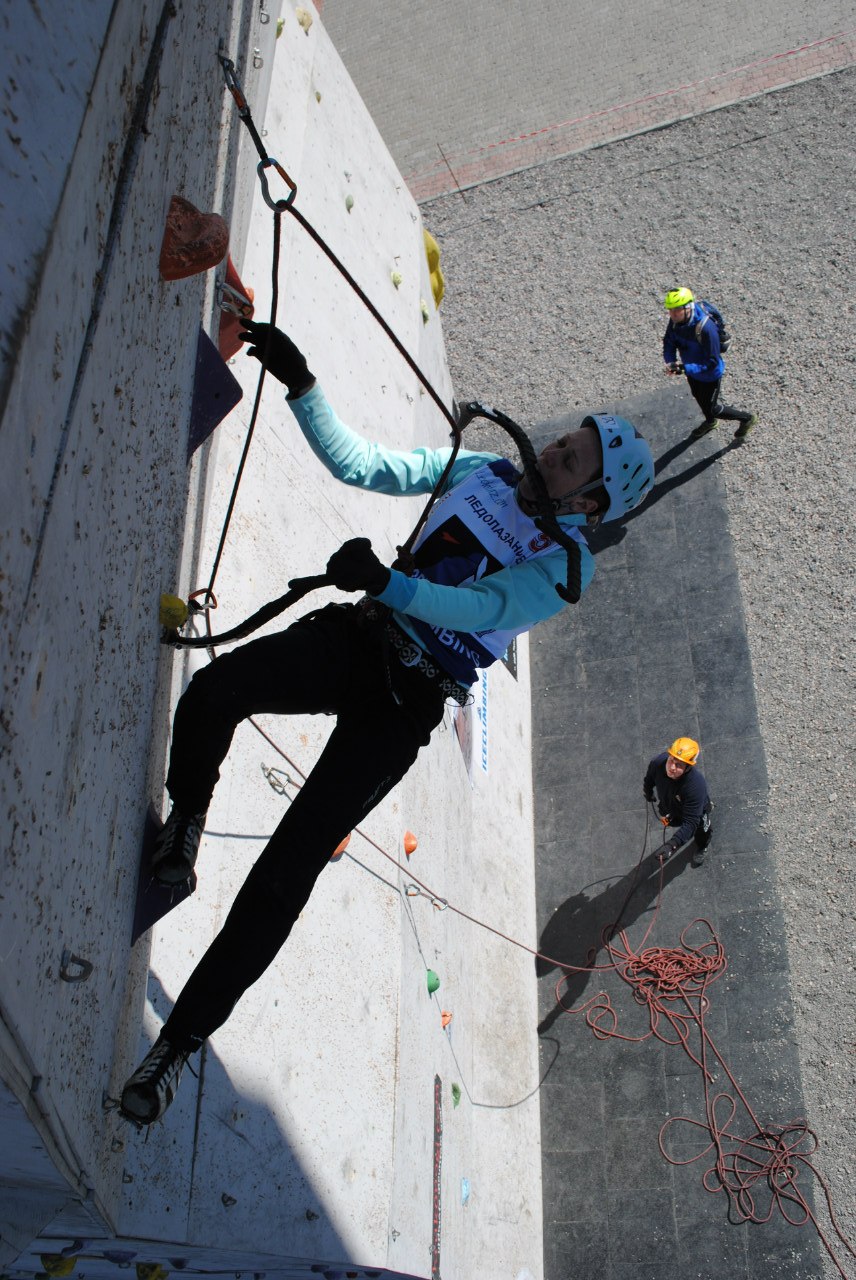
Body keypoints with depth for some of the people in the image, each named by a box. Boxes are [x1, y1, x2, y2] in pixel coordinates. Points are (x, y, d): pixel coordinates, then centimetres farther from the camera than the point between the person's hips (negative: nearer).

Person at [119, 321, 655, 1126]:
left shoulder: (567, 565, -4)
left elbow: (484, 608, -21)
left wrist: (389, 582, -36)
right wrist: (299, 384, -5)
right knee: (213, 690, -23)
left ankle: (181, 1039, -1)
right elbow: (360, 465, 5)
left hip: (405, 703, -4)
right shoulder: (481, 471, 9)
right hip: (356, 640, 4)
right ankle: (185, 820, 11)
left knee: (286, 872, -13)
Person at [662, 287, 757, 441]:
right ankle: (710, 423, 64)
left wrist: (686, 368, -42)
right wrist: (670, 361, -23)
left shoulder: (706, 327, -40)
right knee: (699, 398, 31)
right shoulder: (675, 320, -20)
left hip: (710, 375, -7)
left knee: (712, 409, 11)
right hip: (692, 370, 7)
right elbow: (669, 341, -4)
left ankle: (747, 418, 37)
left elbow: (713, 362, -34)